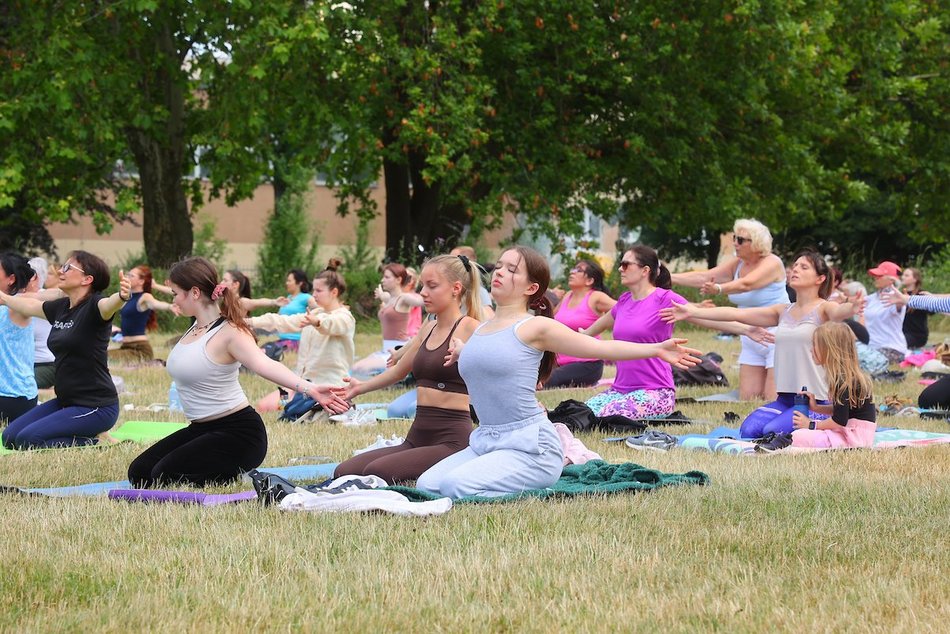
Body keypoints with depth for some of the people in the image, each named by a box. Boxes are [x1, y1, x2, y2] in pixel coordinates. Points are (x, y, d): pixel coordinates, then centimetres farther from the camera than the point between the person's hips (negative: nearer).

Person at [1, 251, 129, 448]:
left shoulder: (92, 307, -15)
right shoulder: (60, 307, 8)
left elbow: (109, 304, -39)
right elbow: (29, 305, 28)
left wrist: (122, 296, -61)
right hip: (65, 401, 9)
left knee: (27, 439, -20)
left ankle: (93, 444, -7)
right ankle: (83, 439, 13)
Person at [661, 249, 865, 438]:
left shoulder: (823, 309, -5)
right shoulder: (783, 311, 13)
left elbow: (838, 312, -29)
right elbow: (736, 314, 13)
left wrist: (851, 308, -54)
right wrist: (692, 311, 10)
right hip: (786, 398, 6)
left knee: (773, 432, -27)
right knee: (749, 431, -17)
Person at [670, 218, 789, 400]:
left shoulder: (772, 263, -16)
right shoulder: (737, 264, 6)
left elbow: (746, 284, -34)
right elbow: (703, 277, 0)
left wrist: (718, 289, -50)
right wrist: (668, 277, -9)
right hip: (751, 342, 8)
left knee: (774, 402, -10)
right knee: (747, 399, 5)